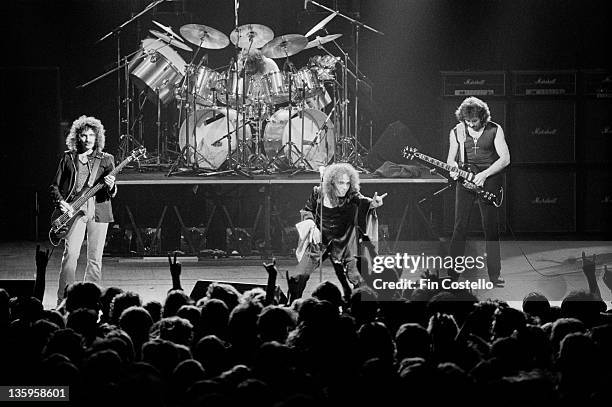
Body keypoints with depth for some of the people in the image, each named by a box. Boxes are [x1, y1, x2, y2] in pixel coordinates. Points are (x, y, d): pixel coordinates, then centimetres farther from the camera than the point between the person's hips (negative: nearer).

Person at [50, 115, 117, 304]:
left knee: (95, 258, 1)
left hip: (98, 210, 2)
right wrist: (60, 203, -5)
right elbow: (54, 186, 12)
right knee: (71, 254, -15)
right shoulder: (68, 158, 9)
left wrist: (110, 186, -16)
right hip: (74, 211, -2)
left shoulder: (106, 159, 10)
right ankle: (63, 299, -12)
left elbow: (112, 193, 7)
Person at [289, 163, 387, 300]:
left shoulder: (352, 196, -10)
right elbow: (306, 210, 11)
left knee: (357, 280, -11)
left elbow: (363, 201, -32)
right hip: (318, 242, 1)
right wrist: (311, 224, -7)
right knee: (297, 277, -5)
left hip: (343, 245, -1)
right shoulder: (318, 193, -6)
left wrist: (372, 203, -54)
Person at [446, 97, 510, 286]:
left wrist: (484, 174, -16)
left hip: (488, 180, -2)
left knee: (491, 227, -2)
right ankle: (452, 274, 1)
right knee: (460, 226, -3)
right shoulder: (457, 132, 4)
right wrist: (453, 169, -13)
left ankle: (495, 274, 5)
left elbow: (505, 158, -6)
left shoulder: (494, 130, -3)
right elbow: (451, 158, 11)